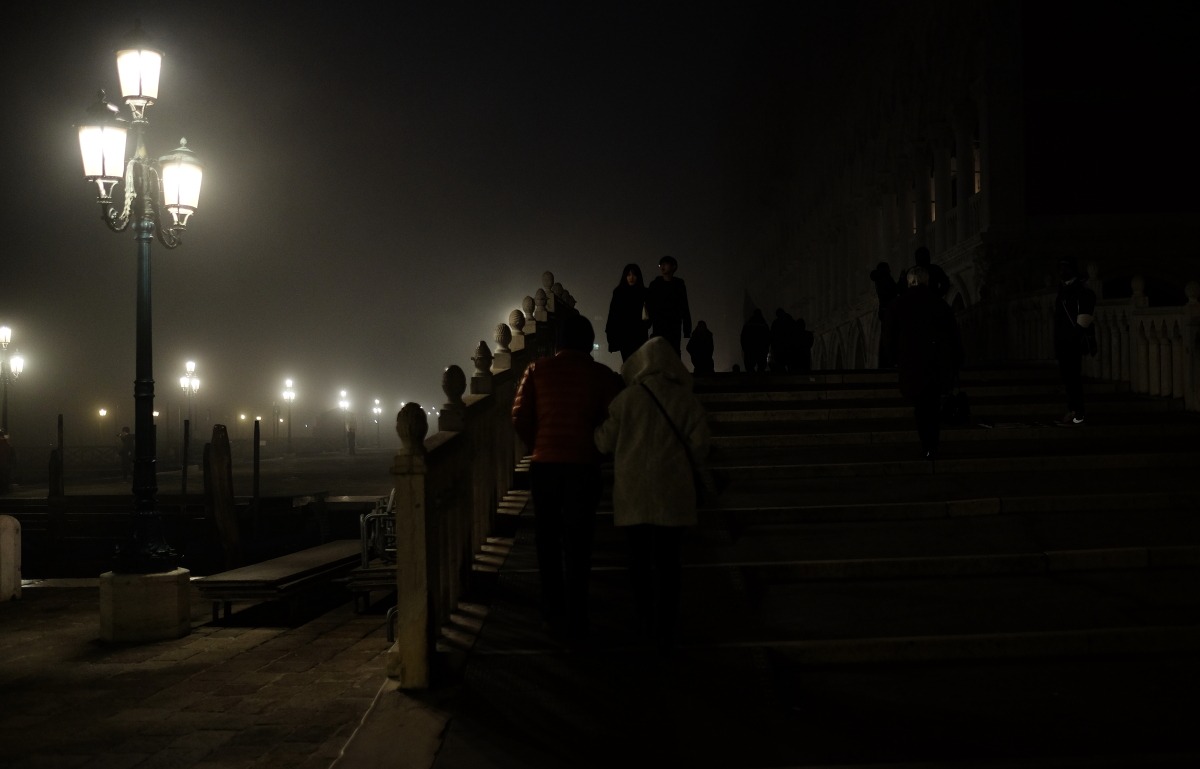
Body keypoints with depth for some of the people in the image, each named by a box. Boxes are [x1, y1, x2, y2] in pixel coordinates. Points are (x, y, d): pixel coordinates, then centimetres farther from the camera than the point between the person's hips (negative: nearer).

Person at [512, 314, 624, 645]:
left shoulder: (537, 370, 1)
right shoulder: (602, 374, -2)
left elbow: (520, 419, -3)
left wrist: (538, 446, 12)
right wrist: (598, 451, 9)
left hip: (544, 465, 1)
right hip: (583, 466, -1)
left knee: (548, 542, 15)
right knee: (577, 546, 5)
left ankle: (554, 615, 21)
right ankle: (575, 625, 6)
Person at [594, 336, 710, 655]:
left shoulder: (626, 398, -5)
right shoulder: (686, 399, -4)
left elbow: (605, 443, 1)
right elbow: (699, 446, -3)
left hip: (633, 493, 1)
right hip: (672, 493, -1)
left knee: (640, 558, 14)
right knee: (668, 562, 4)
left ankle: (645, 625, 23)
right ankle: (664, 632, 5)